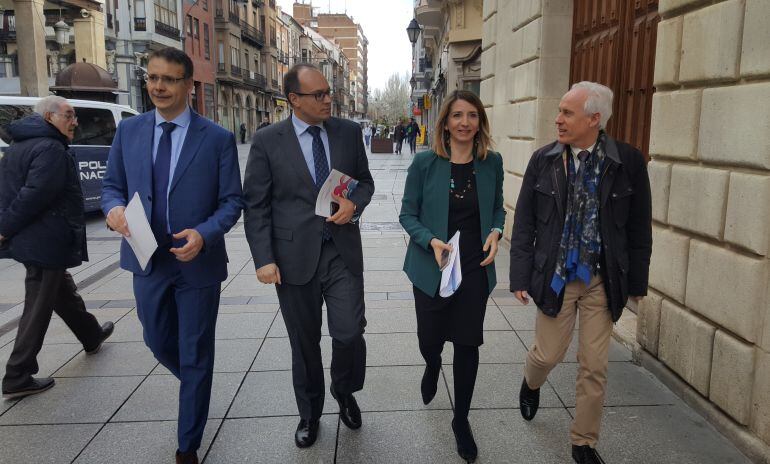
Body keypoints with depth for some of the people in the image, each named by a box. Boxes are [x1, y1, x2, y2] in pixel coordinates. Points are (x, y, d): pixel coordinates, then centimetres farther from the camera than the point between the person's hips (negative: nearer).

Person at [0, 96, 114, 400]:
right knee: (38, 309, -1)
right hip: (45, 242, -10)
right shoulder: (51, 149, -18)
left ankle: (92, 336, 44)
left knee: (64, 291, 25)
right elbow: (34, 195, -24)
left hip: (28, 239, 10)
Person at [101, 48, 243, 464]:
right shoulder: (128, 131, 2)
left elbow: (232, 201, -6)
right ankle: (195, 381, 53)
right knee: (159, 343, 19)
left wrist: (204, 234, -24)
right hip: (147, 260, 4)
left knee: (196, 356, 8)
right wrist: (114, 207, -15)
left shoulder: (218, 138, -8)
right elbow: (112, 185, 9)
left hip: (197, 261, -3)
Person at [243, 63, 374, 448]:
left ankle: (345, 393, 30)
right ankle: (309, 413, 37)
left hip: (343, 252, 1)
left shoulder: (349, 132, 2)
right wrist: (264, 259, -10)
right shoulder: (267, 141, -5)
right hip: (295, 257, -1)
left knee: (349, 333, -5)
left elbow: (365, 181, 13)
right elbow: (256, 206, -3)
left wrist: (354, 203, -10)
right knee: (304, 343, 13)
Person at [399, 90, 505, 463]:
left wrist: (496, 232, -11)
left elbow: (497, 208, 10)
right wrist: (432, 240, -21)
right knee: (430, 339, 12)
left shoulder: (492, 162, -2)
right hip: (432, 267, -1)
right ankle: (433, 367, 53)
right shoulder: (425, 162, -9)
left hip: (475, 268, 1)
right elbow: (408, 214, -4)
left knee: (468, 344, 7)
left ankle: (461, 420, 28)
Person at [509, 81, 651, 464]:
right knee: (548, 353, 11)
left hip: (602, 279, 0)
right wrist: (521, 278, -5)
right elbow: (523, 224, -2)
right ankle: (531, 382, 47)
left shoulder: (628, 161, -7)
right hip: (554, 275, 0)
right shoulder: (543, 160, -4)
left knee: (594, 367, 8)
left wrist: (637, 282, 3)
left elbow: (639, 228, 0)